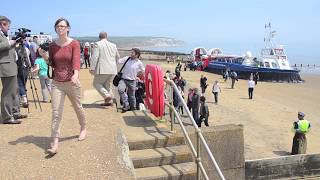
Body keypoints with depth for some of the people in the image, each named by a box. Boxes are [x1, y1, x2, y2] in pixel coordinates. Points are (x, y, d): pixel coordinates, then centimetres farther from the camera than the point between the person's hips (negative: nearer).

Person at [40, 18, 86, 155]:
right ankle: (54, 143, -3)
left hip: (72, 82, -2)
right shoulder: (52, 45, 5)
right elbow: (52, 64, 10)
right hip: (57, 83, 3)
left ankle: (83, 128, 43)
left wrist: (75, 74, -40)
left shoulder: (74, 44, -6)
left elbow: (76, 60, -22)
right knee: (56, 113, -5)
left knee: (78, 108, 16)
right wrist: (44, 57, -9)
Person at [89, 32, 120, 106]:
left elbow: (95, 57, -13)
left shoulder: (97, 44, -4)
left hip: (102, 69, -6)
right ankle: (108, 101, 16)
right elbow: (118, 57, 21)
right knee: (107, 84, 17)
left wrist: (92, 68, -12)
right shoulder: (113, 45, 12)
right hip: (112, 69, 6)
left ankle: (107, 95, -11)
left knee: (97, 83, 7)